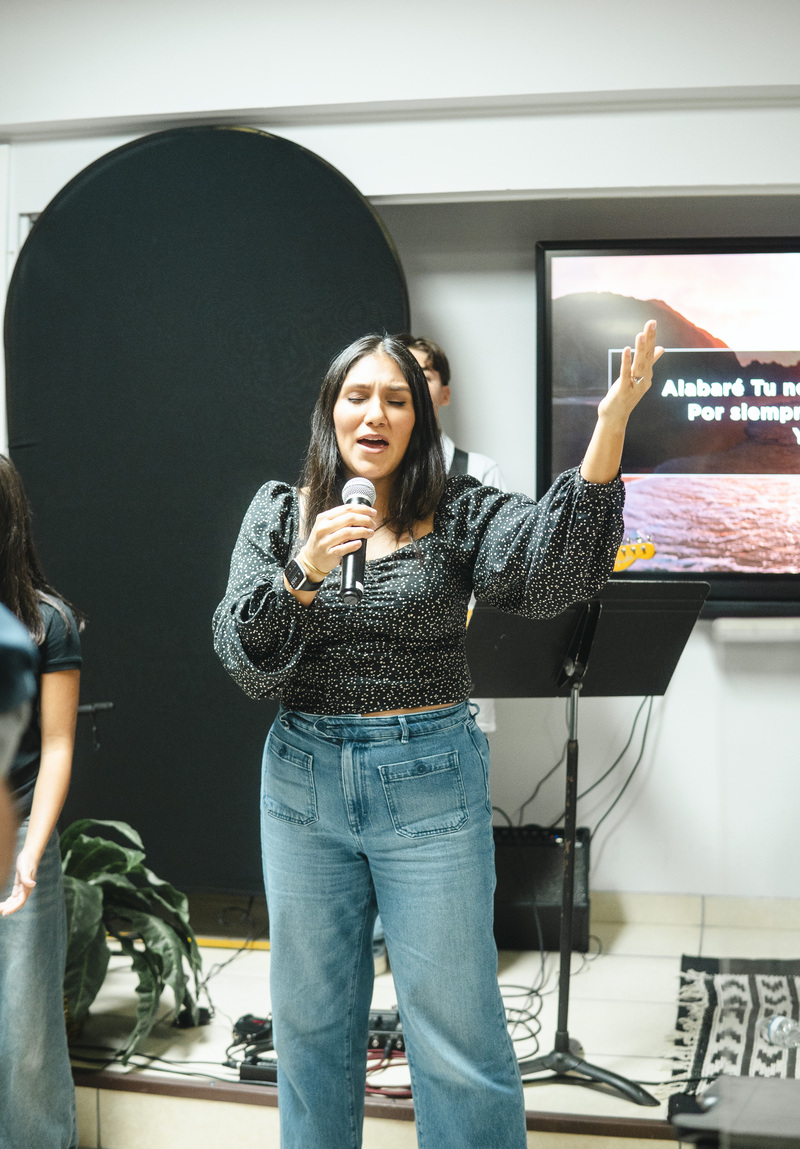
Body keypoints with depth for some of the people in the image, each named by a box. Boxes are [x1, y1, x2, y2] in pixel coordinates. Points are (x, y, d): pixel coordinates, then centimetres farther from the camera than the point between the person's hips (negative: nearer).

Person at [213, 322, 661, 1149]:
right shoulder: (278, 513, 3)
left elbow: (547, 569, -22)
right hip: (304, 778, 2)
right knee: (311, 1019, 16)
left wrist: (609, 427, -34)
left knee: (456, 1026, 5)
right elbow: (242, 654, -6)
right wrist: (305, 574, -23)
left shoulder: (457, 513, -2)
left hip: (431, 782, -2)